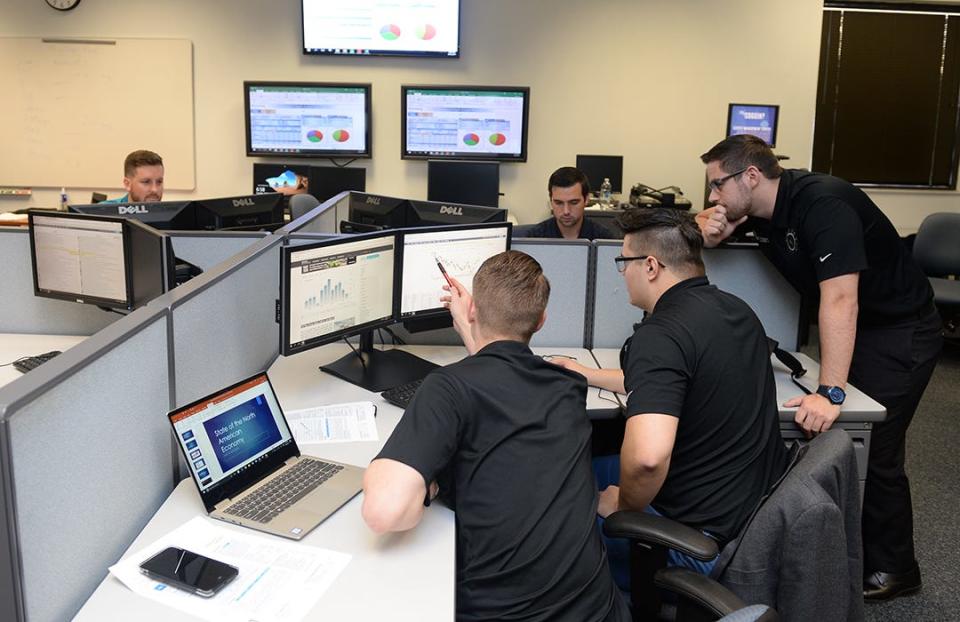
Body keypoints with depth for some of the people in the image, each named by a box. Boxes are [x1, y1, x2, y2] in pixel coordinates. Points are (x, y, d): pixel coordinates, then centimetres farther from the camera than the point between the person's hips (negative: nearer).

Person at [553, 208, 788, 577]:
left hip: (707, 538, -9)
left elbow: (647, 456, -39)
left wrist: (623, 504, -17)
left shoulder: (659, 335, -25)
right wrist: (588, 375, 30)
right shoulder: (735, 309, 5)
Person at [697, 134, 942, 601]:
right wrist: (710, 231, -16)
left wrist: (831, 393, -45)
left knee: (872, 449, -5)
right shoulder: (762, 208, -5)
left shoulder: (822, 204, -31)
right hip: (851, 330, 8)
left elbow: (840, 299, -39)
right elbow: (708, 223, 10)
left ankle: (890, 570, 14)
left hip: (900, 332, -8)